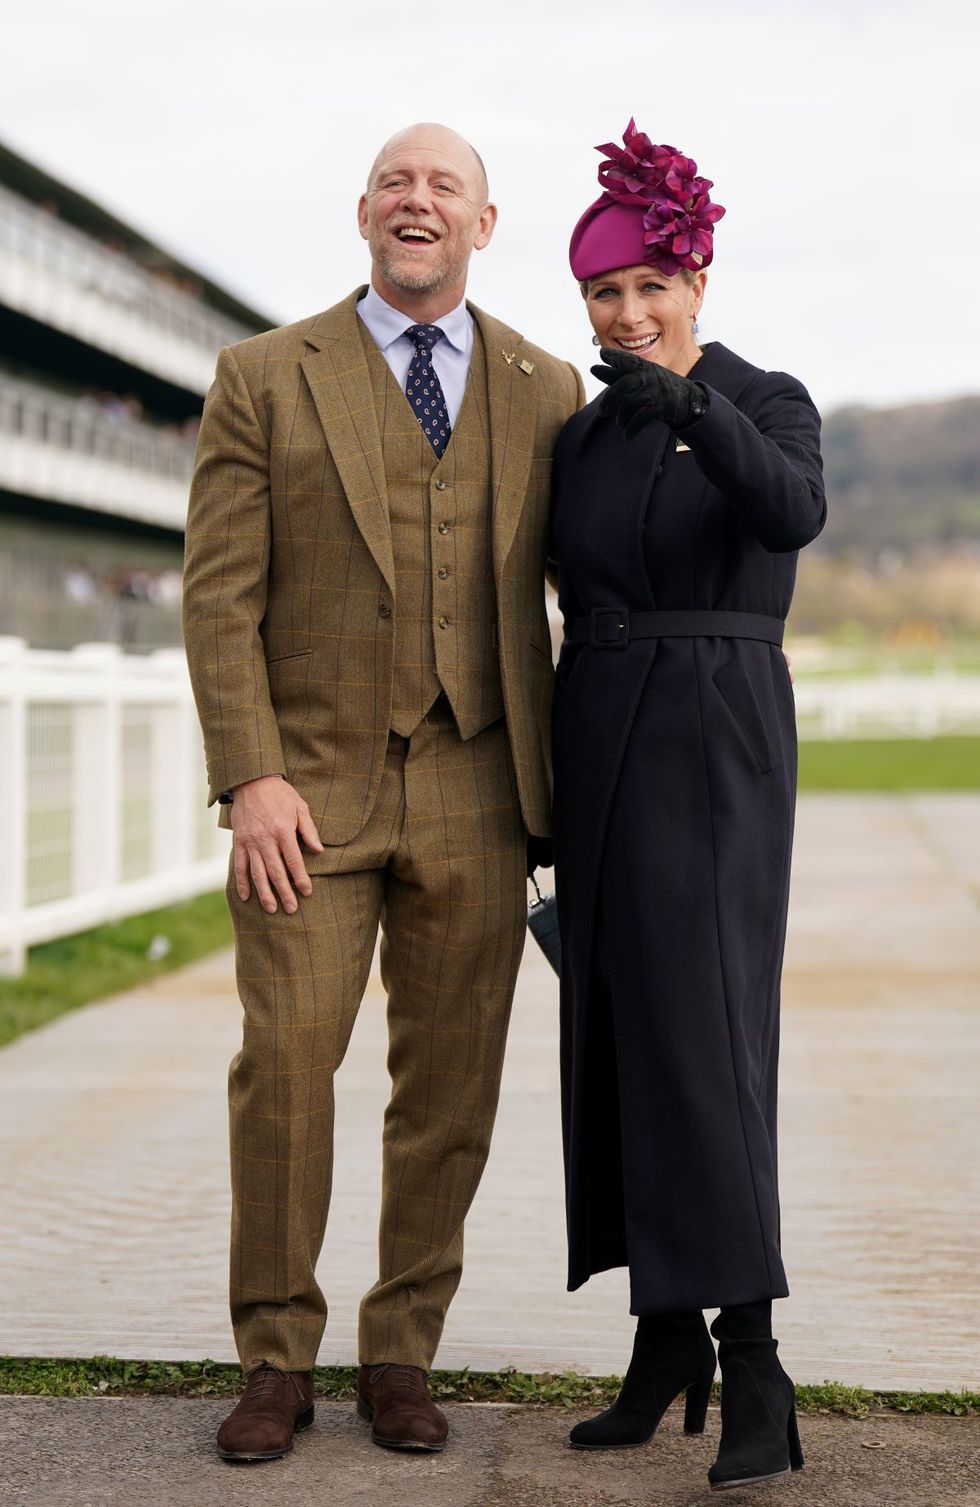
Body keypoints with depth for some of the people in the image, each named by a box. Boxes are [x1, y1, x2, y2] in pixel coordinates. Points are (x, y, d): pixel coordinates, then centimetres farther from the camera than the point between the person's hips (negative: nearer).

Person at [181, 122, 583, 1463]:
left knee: (451, 1089, 4)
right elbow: (219, 594, -1)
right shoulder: (265, 379, 5)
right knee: (285, 1063, -6)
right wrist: (249, 776, -11)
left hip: (475, 797, 2)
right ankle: (276, 1361, 10)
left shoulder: (548, 393, 11)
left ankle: (401, 1355, 19)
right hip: (311, 787, -2)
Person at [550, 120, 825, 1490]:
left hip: (718, 739, -6)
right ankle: (667, 1339, 13)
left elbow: (793, 514, -25)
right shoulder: (584, 434, 14)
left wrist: (690, 406, -41)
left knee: (701, 1027, -15)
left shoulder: (768, 402, -2)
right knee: (616, 1031, 4)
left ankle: (750, 1356, -11)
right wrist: (544, 798, 15)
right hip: (597, 744, 6)